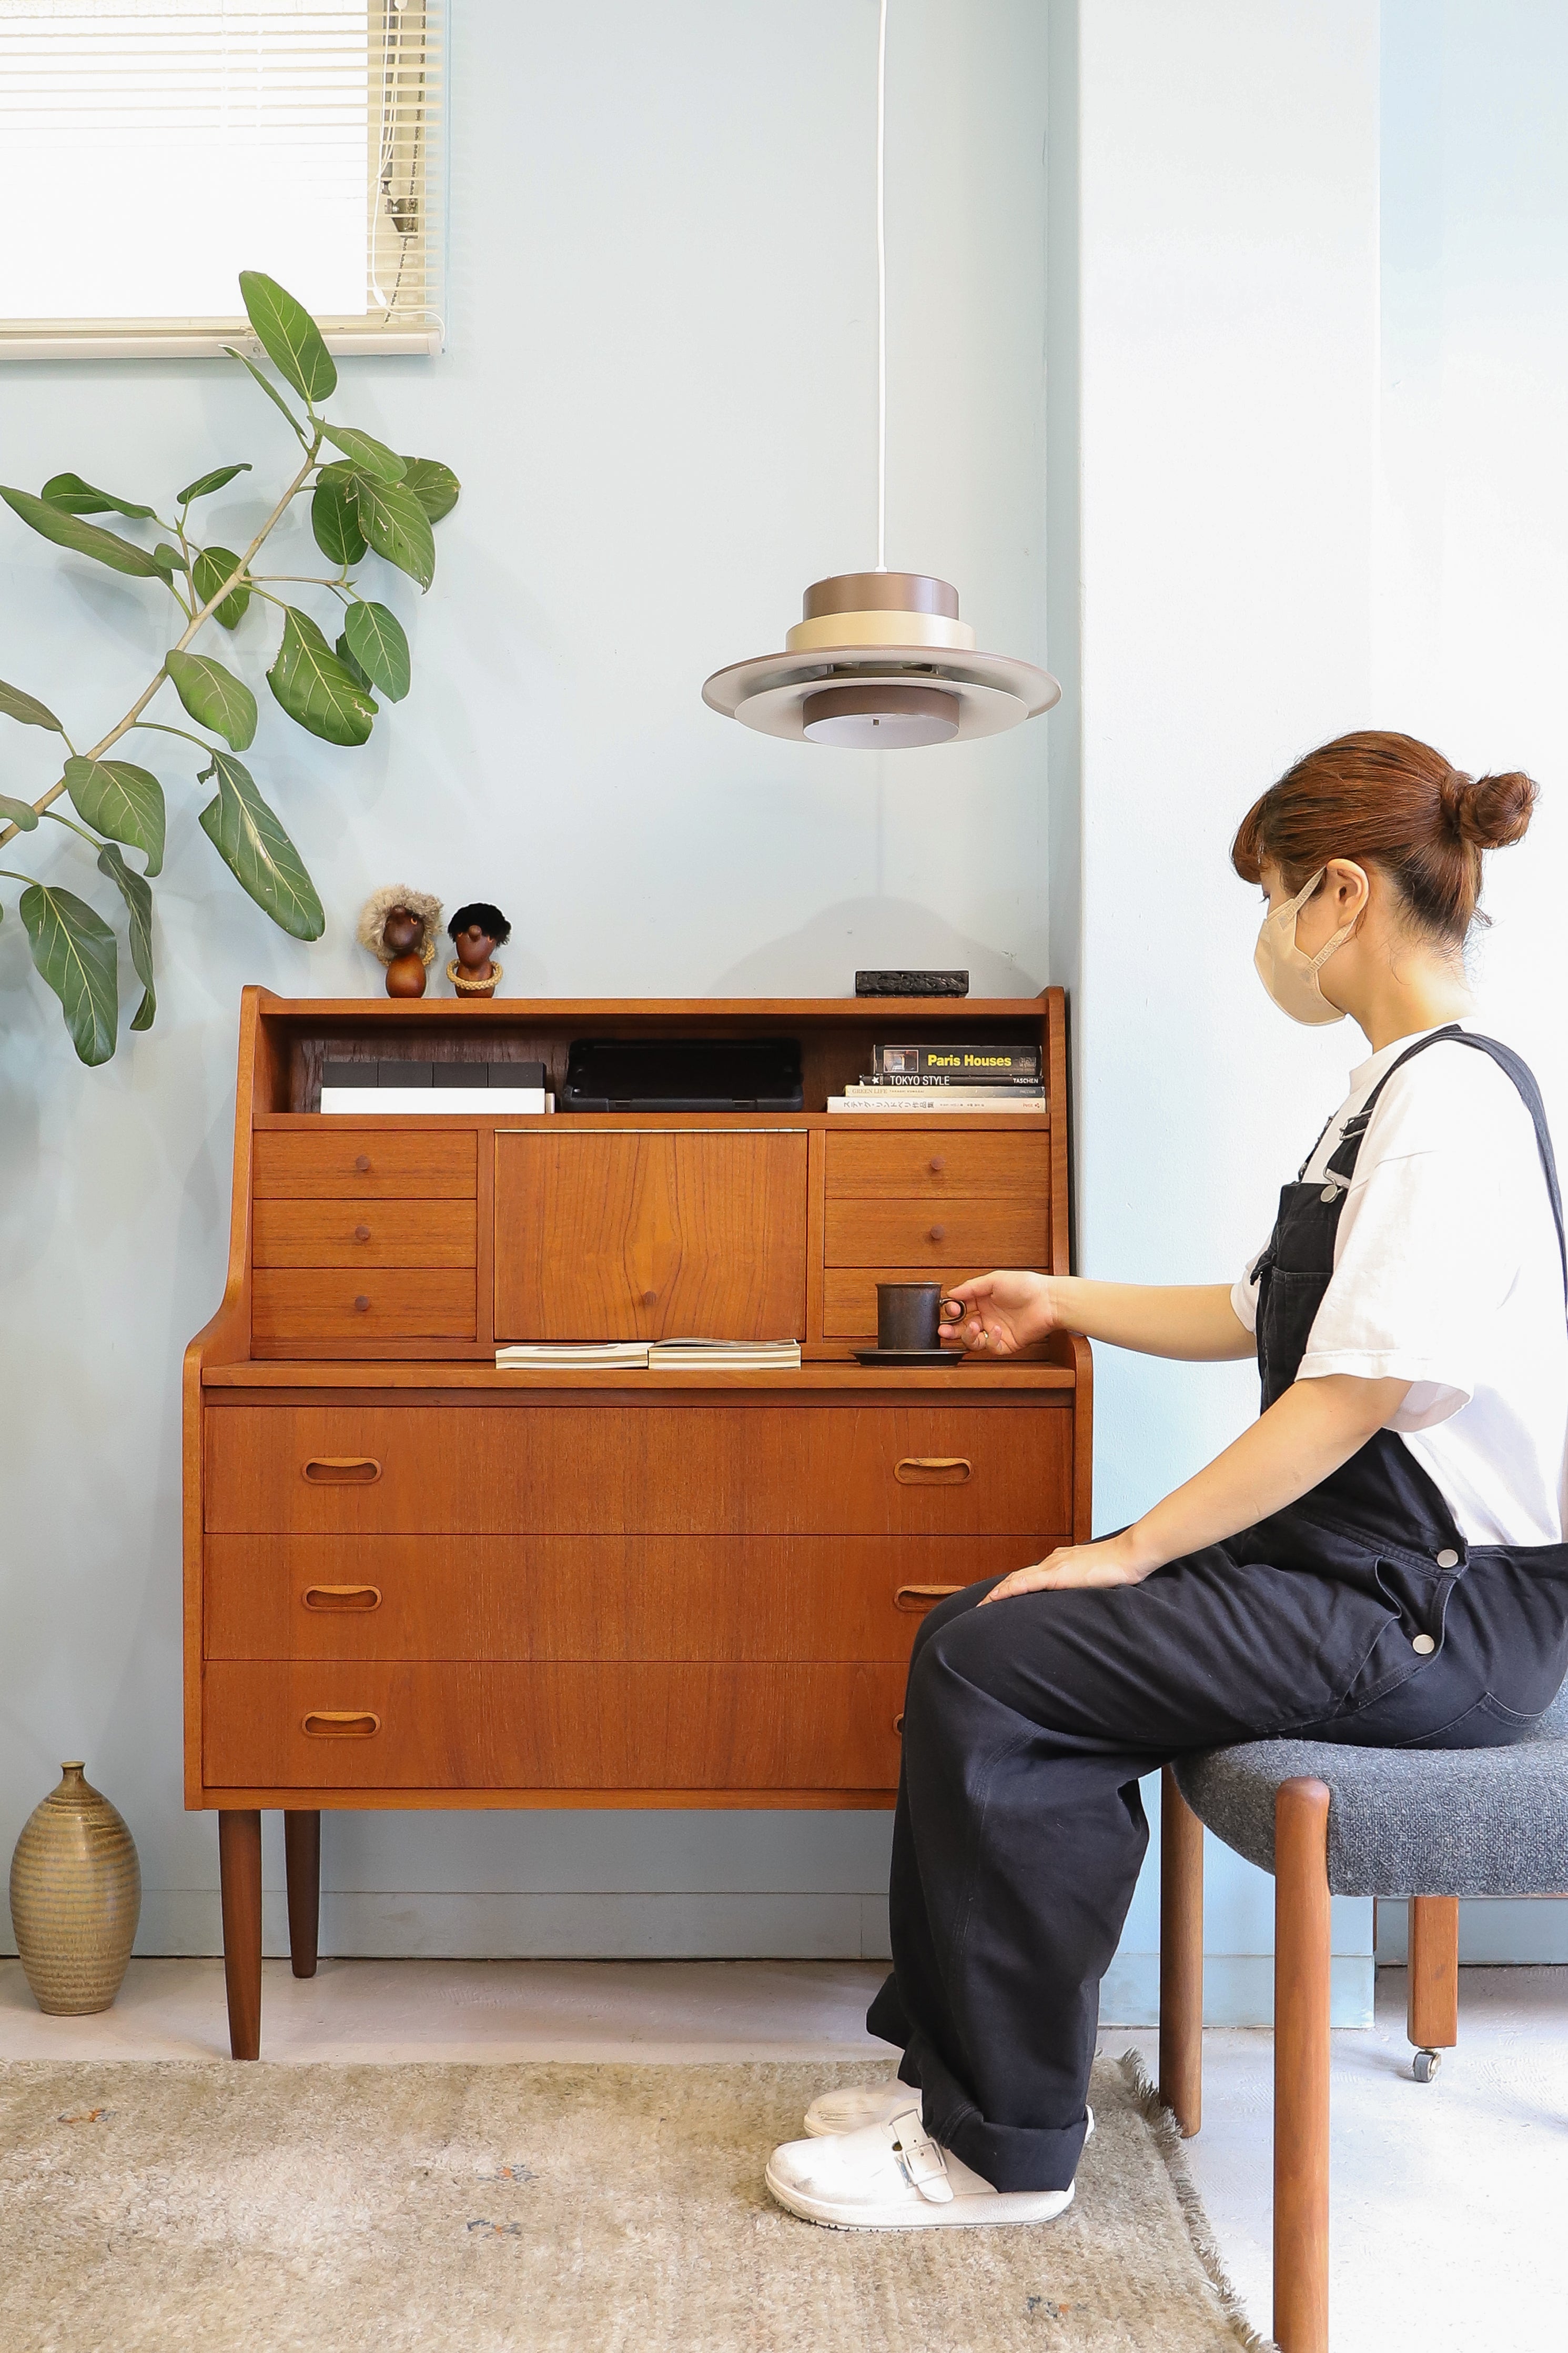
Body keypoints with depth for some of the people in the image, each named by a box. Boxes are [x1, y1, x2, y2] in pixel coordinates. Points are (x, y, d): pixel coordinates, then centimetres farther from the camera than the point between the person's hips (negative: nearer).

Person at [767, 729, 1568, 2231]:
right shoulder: (1396, 1091, 16)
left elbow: (1353, 1394, -22)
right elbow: (1266, 1317, 23)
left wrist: (1137, 1551, -17)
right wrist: (1065, 1303, 32)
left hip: (1439, 1606, -10)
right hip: (1359, 1563, 10)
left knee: (993, 1672, -17)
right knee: (976, 1637, 2)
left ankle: (1002, 2148, -3)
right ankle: (965, 2071, 12)